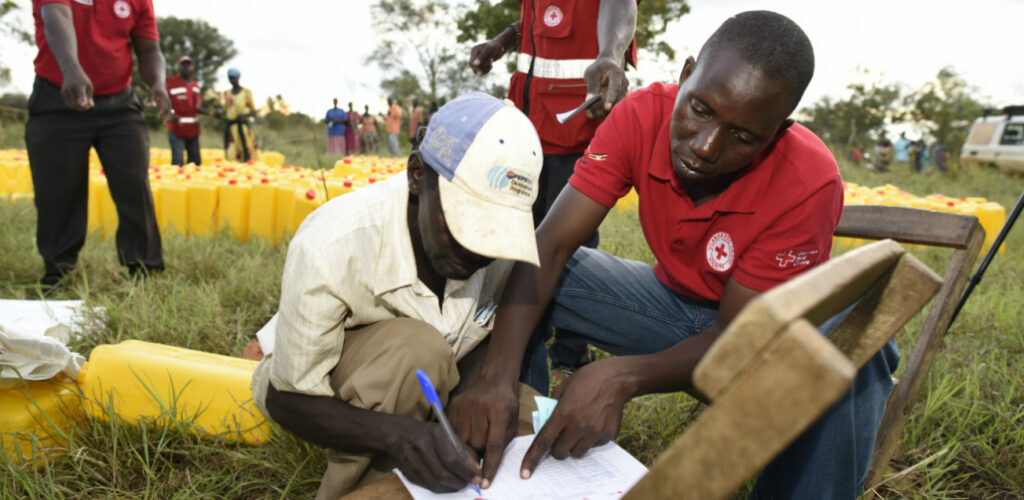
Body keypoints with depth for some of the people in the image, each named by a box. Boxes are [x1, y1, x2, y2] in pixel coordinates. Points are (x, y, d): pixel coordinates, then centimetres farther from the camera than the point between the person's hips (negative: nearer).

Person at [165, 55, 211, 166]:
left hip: (193, 128, 6)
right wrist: (171, 115, -26)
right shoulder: (171, 82, -4)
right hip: (177, 128, -6)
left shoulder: (195, 85, 15)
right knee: (178, 161, -13)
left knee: (196, 161, 10)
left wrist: (210, 113, 1)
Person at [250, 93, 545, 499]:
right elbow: (291, 400, -24)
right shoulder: (332, 249, -34)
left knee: (527, 414, -16)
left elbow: (478, 343, -5)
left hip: (425, 390, 5)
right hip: (318, 387, -4)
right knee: (417, 347, -34)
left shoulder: (498, 241, -21)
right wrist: (397, 433, -41)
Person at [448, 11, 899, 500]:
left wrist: (623, 376, -43)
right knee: (529, 277, -18)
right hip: (673, 301, 3)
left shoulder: (809, 182, -29)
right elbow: (549, 246, -27)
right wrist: (497, 376, -41)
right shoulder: (643, 115, -22)